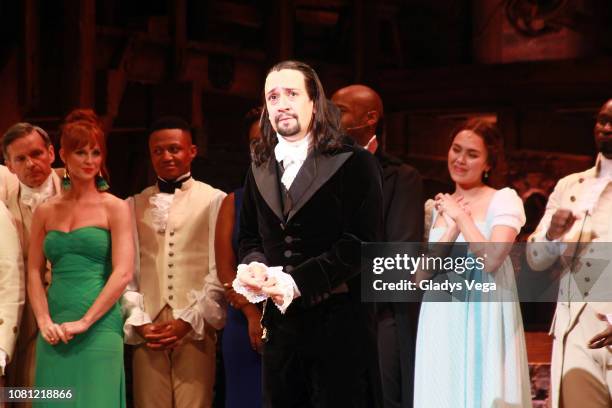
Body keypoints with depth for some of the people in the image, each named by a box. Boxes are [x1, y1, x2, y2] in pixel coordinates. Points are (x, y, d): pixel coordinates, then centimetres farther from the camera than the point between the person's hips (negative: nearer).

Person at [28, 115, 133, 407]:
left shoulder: (115, 208, 1)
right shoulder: (45, 212, 12)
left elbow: (123, 273, -7)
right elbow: (34, 273, 8)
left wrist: (83, 322, -12)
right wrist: (45, 322, -7)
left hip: (99, 326, -3)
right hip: (55, 333, 3)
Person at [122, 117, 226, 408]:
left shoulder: (214, 201, 4)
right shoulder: (134, 205, 14)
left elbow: (219, 270, 0)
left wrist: (189, 321, -7)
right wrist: (138, 322, -3)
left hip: (195, 330, -2)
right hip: (147, 330, 2)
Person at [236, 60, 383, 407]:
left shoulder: (354, 163, -5)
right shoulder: (260, 170, 15)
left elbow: (362, 242, -13)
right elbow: (250, 237, 19)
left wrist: (297, 282, -20)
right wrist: (254, 267, -6)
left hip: (338, 323, -5)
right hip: (280, 323, 5)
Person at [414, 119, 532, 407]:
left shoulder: (504, 200, -2)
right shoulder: (434, 208, 11)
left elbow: (490, 260, -18)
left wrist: (462, 217, -10)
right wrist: (452, 228, -8)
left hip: (484, 320, -4)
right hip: (441, 323, 4)